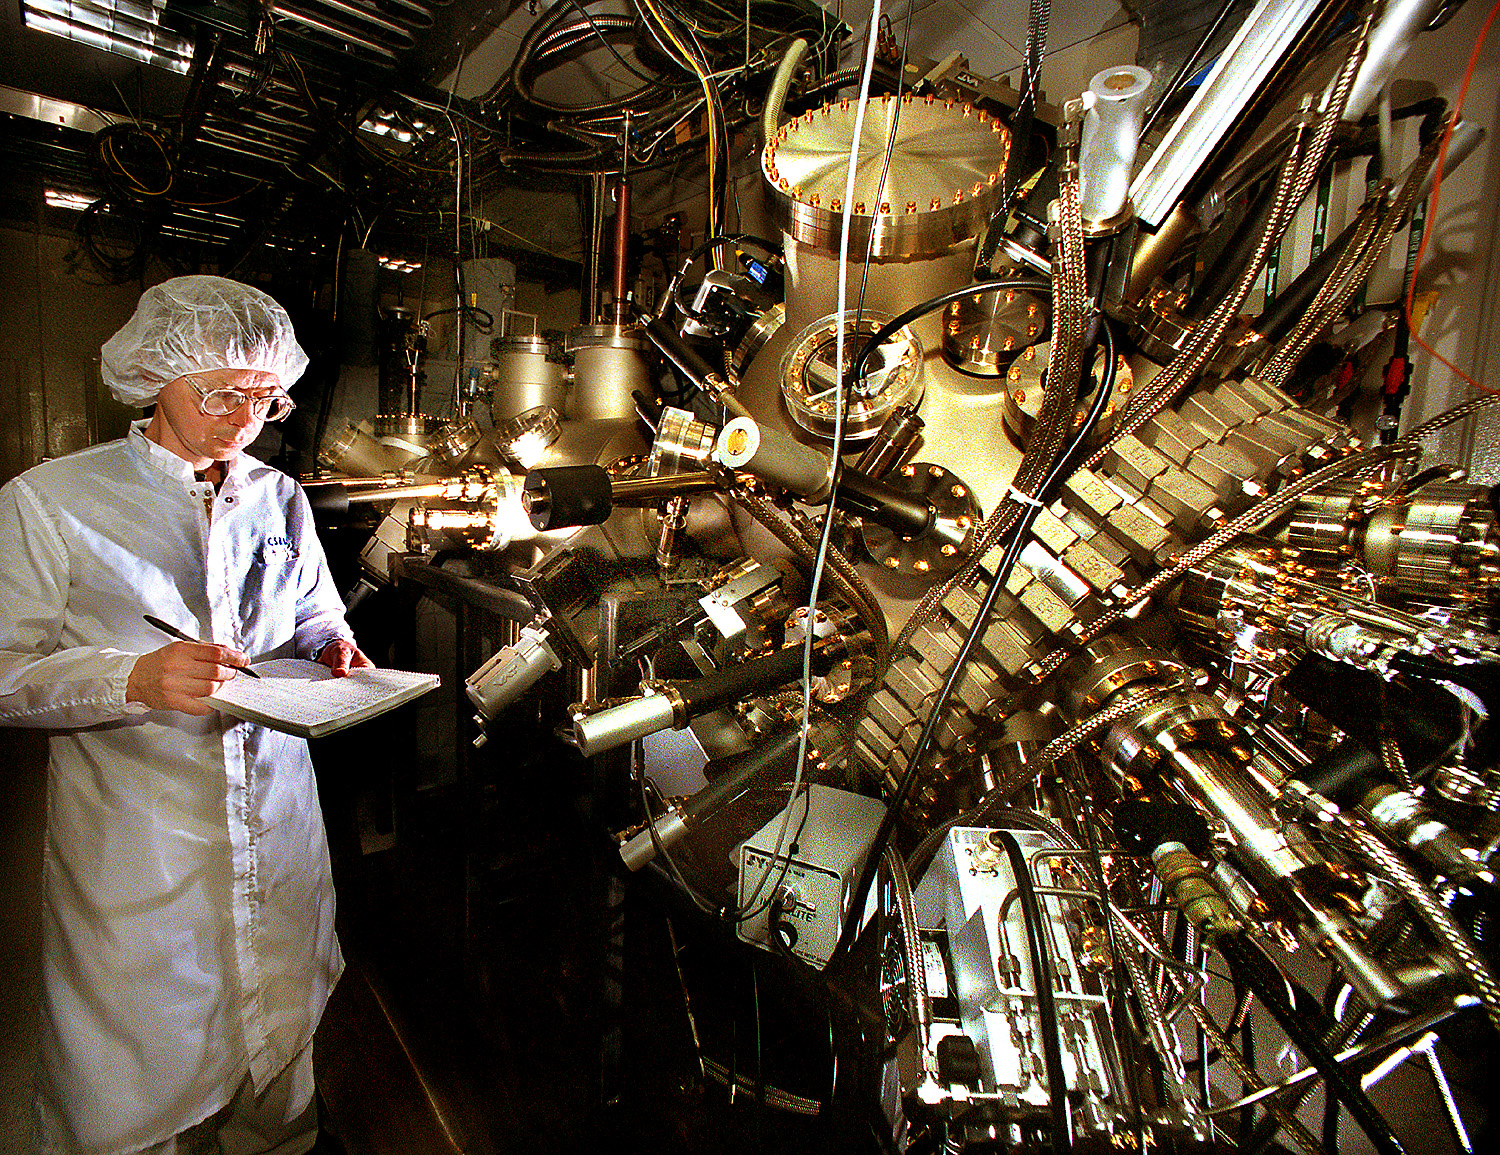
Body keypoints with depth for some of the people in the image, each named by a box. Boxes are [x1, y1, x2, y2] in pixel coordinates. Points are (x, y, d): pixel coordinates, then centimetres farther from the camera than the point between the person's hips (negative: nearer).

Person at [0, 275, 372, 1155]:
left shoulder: (281, 498, 8)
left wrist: (333, 648, -4)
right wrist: (134, 679, -24)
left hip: (280, 839, 4)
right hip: (133, 857, -3)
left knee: (280, 1047, 18)